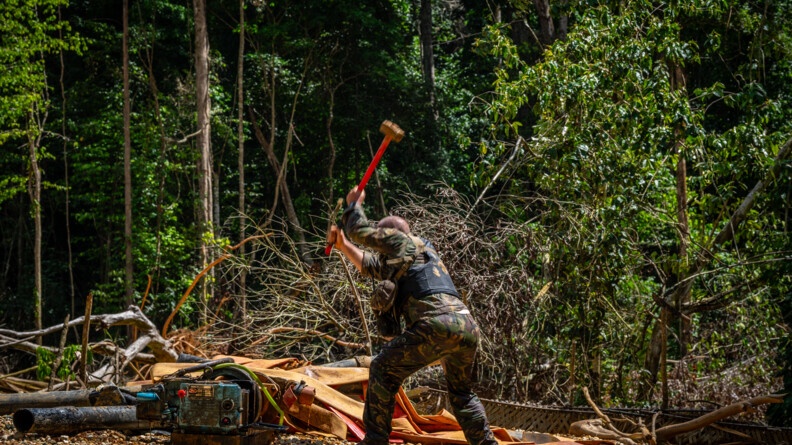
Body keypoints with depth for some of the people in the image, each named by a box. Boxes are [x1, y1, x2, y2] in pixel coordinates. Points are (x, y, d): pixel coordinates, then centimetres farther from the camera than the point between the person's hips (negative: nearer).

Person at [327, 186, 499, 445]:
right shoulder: (422, 250, 37)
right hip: (468, 327, 8)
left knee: (383, 370, 6)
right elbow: (371, 267, 46)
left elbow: (360, 231, 21)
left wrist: (354, 204, 38)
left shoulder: (400, 241, 13)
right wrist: (342, 245, 46)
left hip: (437, 325, -8)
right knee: (461, 391, 28)